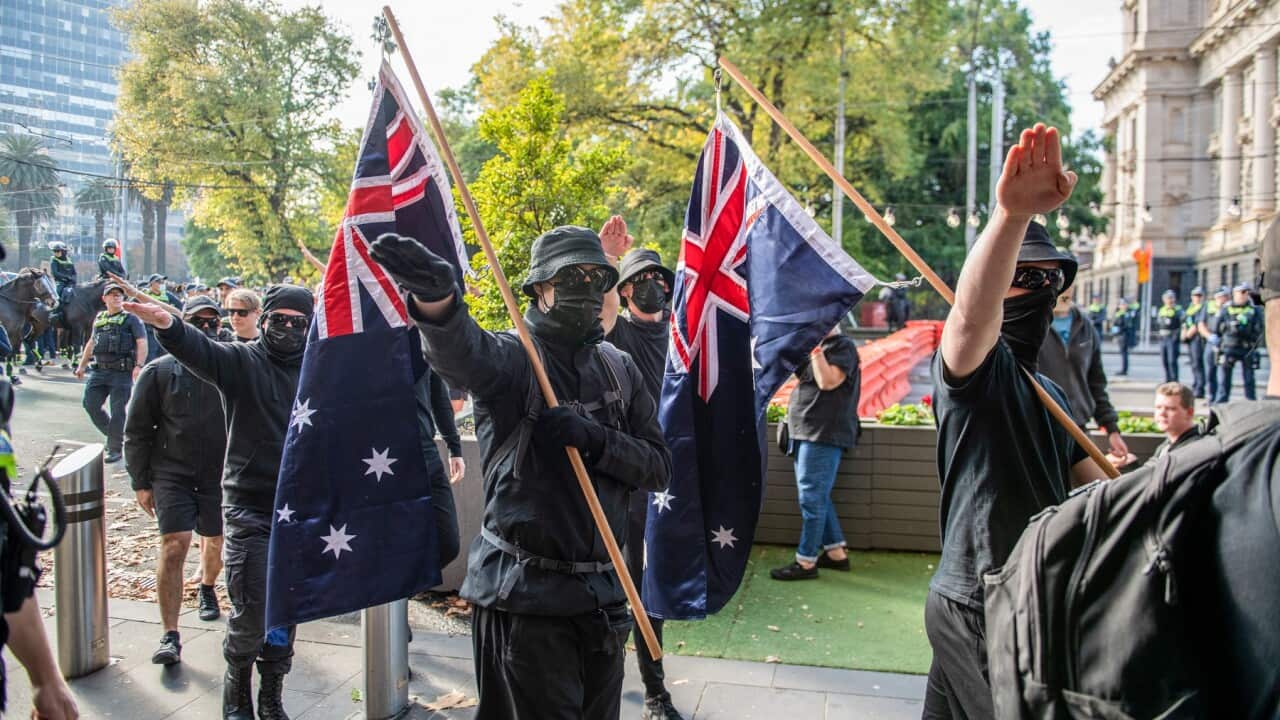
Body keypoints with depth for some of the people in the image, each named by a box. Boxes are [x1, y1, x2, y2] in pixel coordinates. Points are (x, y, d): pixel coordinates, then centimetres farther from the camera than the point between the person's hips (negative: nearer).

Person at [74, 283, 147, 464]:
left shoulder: (131, 319, 0)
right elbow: (91, 343, 28)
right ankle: (112, 434, 23)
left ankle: (115, 448, 5)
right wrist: (82, 365, 26)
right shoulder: (99, 319, 17)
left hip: (122, 371, -6)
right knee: (90, 404, 3)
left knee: (117, 410, -4)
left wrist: (139, 366, -23)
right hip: (99, 370, 6)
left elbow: (142, 343, -10)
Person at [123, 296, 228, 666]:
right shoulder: (159, 372, -2)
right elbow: (136, 431, 2)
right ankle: (170, 636, -6)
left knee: (215, 543, 15)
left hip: (220, 475, 2)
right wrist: (141, 482, -1)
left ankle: (207, 589, 49)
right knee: (174, 544, -12)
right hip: (172, 473, -2)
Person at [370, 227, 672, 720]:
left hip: (602, 590, 5)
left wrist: (595, 440, -16)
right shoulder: (510, 356, -8)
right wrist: (436, 298, -56)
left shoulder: (619, 369, 8)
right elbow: (461, 352, -33)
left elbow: (658, 467, 3)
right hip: (523, 592, -5)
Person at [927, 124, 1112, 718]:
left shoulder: (1047, 392, 18)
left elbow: (1090, 479, 23)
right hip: (983, 607, -9)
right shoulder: (976, 363, -13)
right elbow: (970, 314, -37)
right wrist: (1012, 214, -53)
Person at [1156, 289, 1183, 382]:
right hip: (1163, 338, 7)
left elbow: (1183, 324, -12)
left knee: (1172, 360, -11)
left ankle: (1174, 381, -7)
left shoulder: (1178, 310, -4)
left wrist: (1177, 335, -20)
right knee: (1164, 360, 10)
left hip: (1173, 338, -6)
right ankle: (1168, 379, 20)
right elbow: (1158, 323, 23)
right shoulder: (1161, 310, 15)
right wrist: (1158, 333, 11)